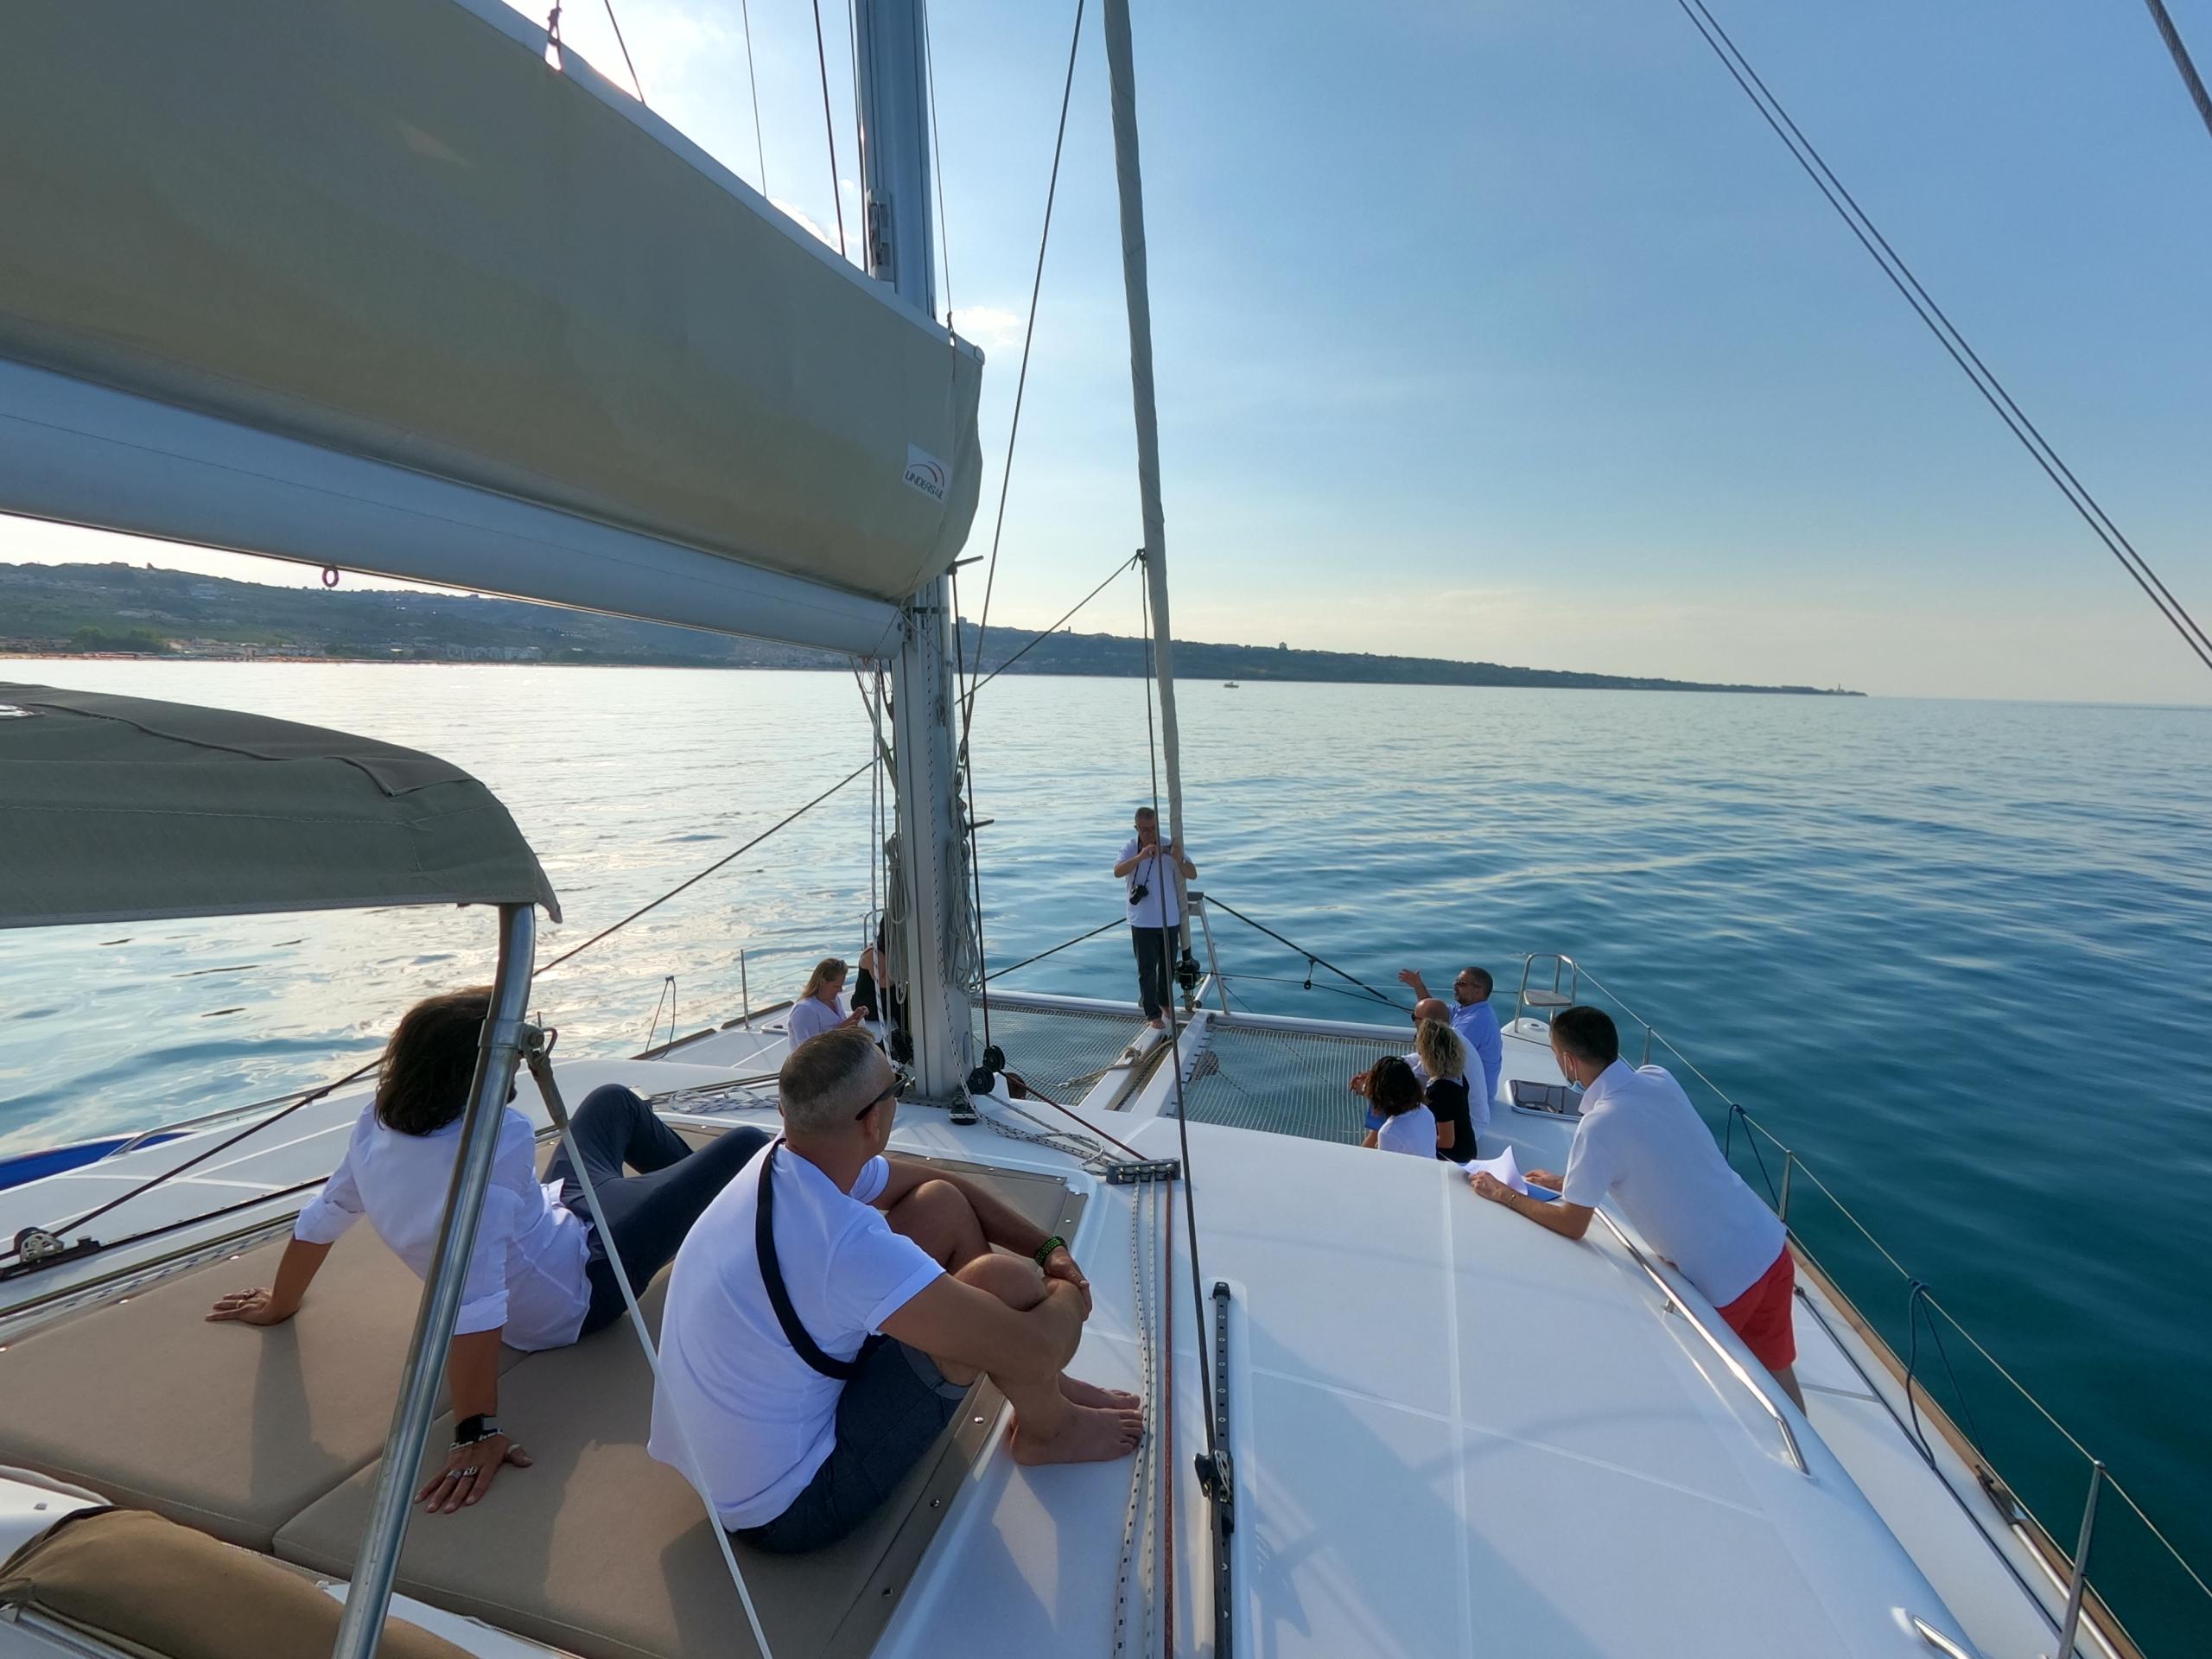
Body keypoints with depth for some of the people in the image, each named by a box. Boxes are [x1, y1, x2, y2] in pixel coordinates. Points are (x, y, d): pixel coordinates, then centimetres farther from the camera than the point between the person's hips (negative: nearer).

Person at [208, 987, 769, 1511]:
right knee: (744, 1149, -3)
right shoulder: (497, 1137, -40)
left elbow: (322, 1216, -3)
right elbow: (478, 1302, -41)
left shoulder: (379, 1119, -17)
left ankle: (701, 1186, 50)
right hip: (580, 1285, -8)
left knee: (614, 1101, 25)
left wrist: (281, 1306, 15)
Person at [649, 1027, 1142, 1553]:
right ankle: (1048, 1428, 12)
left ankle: (1044, 1388, 18)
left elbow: (945, 1182, 6)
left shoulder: (785, 1164, -8)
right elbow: (1031, 1348, -30)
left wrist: (1049, 1249, 0)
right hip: (787, 1509, -8)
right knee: (1004, 1281, -21)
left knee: (943, 1205, 1)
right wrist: (1068, 1298, -7)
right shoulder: (847, 1244, -35)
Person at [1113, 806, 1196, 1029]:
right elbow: (1118, 871, -26)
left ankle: (1165, 1002, 39)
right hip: (1142, 921, -2)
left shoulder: (1170, 847, -5)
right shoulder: (1130, 848, -7)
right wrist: (1140, 857, -42)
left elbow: (1192, 874, -11)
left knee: (1168, 965, 17)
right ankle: (1153, 1013, 15)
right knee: (1147, 969, 2)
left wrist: (1179, 861, -32)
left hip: (1170, 918, 2)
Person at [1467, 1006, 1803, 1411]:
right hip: (1771, 1245, 6)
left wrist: (1505, 1195, -2)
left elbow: (1572, 1225, -15)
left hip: (1724, 1279, -6)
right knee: (1775, 1371, 22)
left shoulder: (1600, 1124, -25)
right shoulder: (1659, 1078, -3)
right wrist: (1566, 1183, 17)